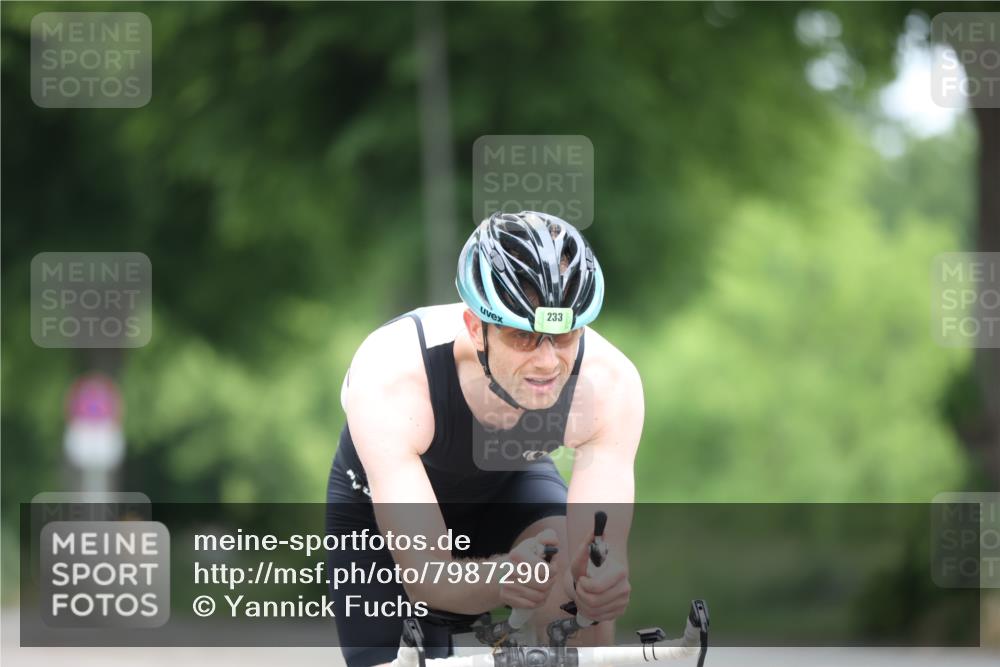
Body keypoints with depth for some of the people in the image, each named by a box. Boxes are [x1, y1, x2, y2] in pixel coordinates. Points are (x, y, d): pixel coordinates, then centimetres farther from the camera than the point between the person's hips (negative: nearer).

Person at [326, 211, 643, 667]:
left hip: (512, 482, 1)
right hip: (382, 501, -1)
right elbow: (423, 574, -44)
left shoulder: (610, 384, -35)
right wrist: (500, 577, -67)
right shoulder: (389, 378, -42)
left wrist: (604, 579, -63)